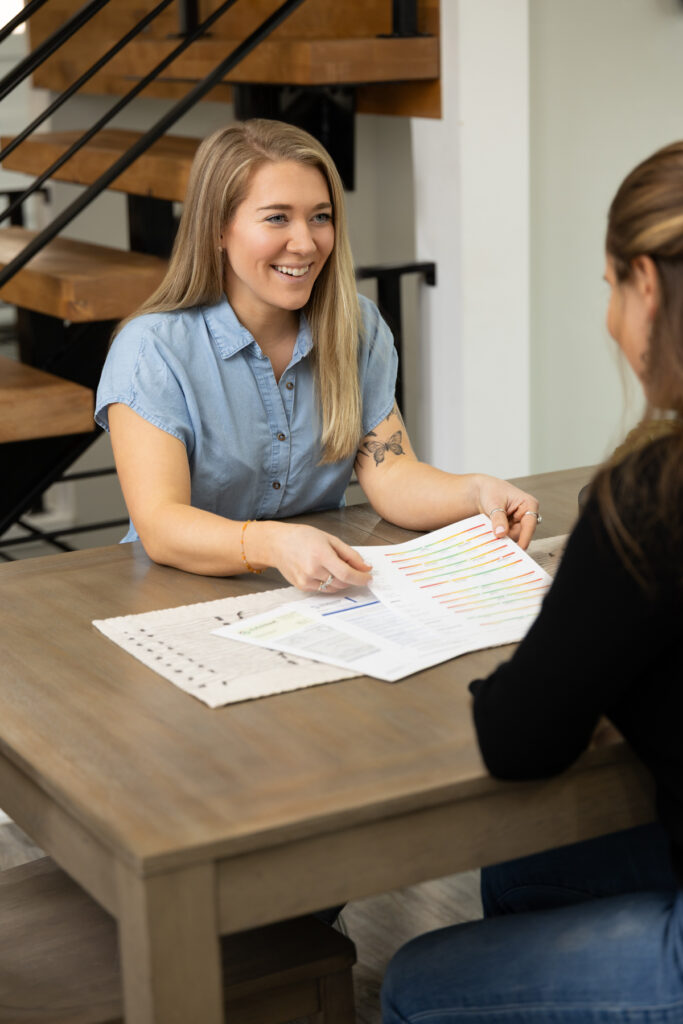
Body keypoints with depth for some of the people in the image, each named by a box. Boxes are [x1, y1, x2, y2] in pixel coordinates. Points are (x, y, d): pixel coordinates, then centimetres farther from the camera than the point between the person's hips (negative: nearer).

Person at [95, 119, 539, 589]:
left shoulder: (357, 328, 5)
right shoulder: (152, 350, -12)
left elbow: (391, 475, -2)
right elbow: (159, 524, -23)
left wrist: (477, 492, -24)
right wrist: (275, 544, -42)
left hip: (327, 591, 4)